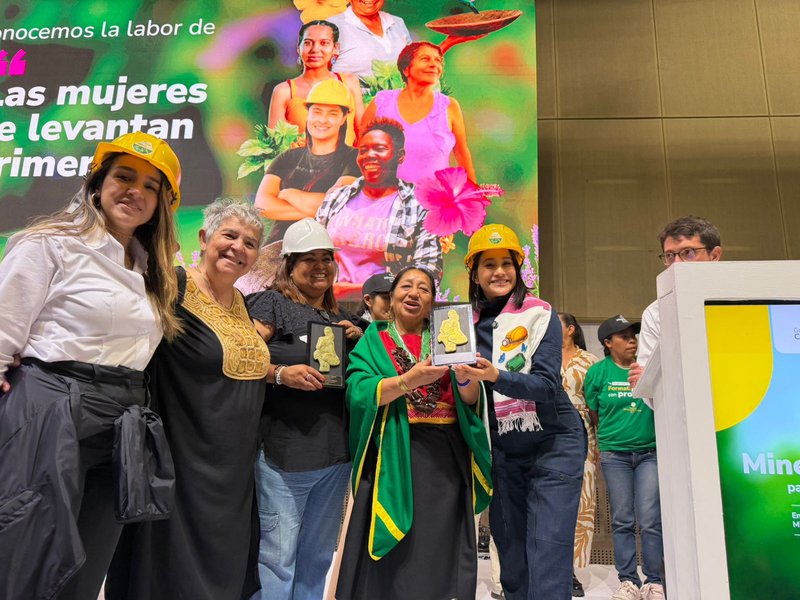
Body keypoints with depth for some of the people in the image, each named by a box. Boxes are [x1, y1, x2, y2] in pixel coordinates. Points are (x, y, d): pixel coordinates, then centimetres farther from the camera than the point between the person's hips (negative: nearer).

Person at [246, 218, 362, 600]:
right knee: (277, 556, -2)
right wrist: (281, 373, -26)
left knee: (318, 556, 17)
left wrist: (357, 340, 4)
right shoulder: (272, 303, -3)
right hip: (284, 449, -6)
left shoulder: (341, 319, 16)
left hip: (335, 452, 7)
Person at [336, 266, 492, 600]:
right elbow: (358, 393, -10)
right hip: (394, 455, -2)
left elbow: (471, 400, 3)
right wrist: (408, 380, -24)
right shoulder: (373, 341, 6)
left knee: (442, 550, 7)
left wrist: (465, 376, -19)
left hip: (447, 455, 2)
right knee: (393, 558, 2)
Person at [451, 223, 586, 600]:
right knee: (512, 561, 13)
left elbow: (547, 385, -18)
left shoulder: (539, 314, -8)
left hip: (553, 444, -4)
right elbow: (465, 395, 8)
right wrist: (463, 379, -14)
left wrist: (495, 376, -34)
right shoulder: (468, 322, 3)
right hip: (502, 452, 4)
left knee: (547, 561, -8)